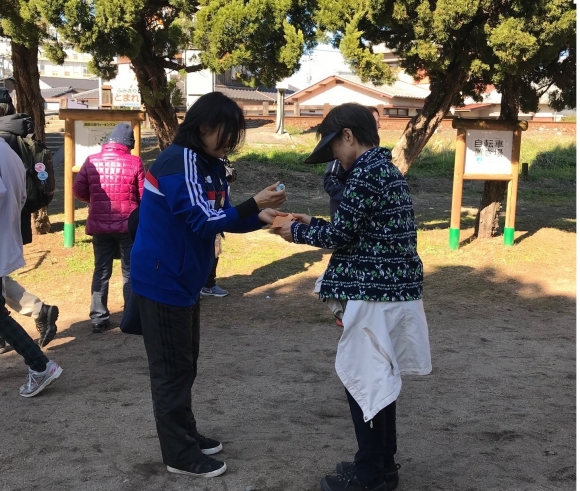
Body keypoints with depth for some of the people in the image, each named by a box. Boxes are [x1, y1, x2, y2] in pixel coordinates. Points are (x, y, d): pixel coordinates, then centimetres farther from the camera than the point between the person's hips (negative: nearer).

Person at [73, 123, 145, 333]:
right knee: (131, 271, 8)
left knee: (101, 272, 12)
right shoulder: (134, 162, -8)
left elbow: (78, 191, 0)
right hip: (128, 225, -2)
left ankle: (98, 319, 13)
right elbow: (145, 196, -5)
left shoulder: (91, 161, -2)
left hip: (99, 225, 2)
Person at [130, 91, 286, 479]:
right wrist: (254, 204, -26)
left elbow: (222, 216, 11)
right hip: (163, 280, -9)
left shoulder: (209, 164, 9)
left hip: (184, 279, 10)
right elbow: (202, 220, -26)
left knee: (185, 363, 18)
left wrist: (259, 217, -6)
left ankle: (187, 433, 31)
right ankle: (180, 454, 11)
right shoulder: (179, 161, -20)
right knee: (171, 367, 0)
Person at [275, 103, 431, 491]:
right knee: (379, 379, 17)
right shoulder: (386, 168, 14)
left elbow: (340, 235, -14)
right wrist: (313, 224, 19)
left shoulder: (366, 173, -16)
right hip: (394, 289, 10)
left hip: (376, 293, -10)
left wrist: (299, 232, 2)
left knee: (363, 380, 0)